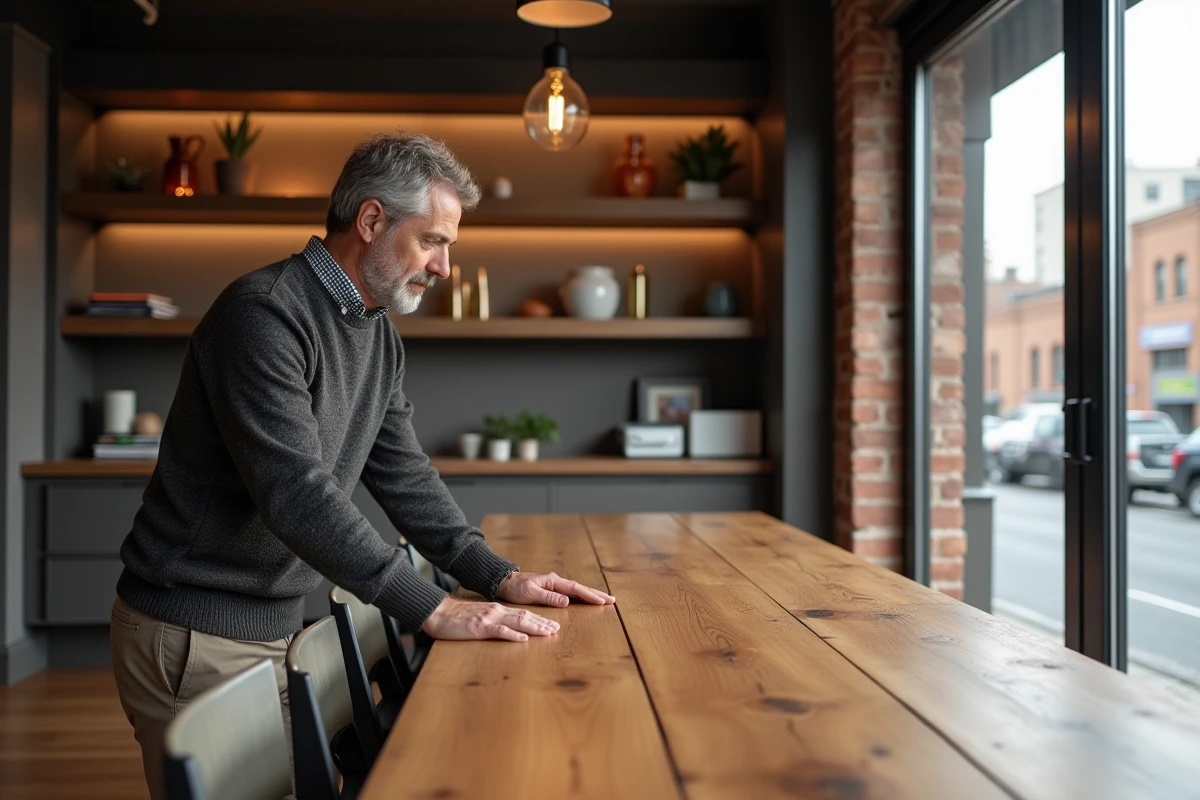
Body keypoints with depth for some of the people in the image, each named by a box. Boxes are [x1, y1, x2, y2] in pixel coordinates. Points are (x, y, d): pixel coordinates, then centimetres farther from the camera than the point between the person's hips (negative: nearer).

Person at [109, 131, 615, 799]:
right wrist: (433, 610, -30)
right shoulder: (265, 315, -21)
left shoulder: (380, 336, 8)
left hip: (276, 625, 8)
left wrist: (498, 577, -1)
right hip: (196, 635, -8)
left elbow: (404, 474, 9)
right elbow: (297, 493, -29)